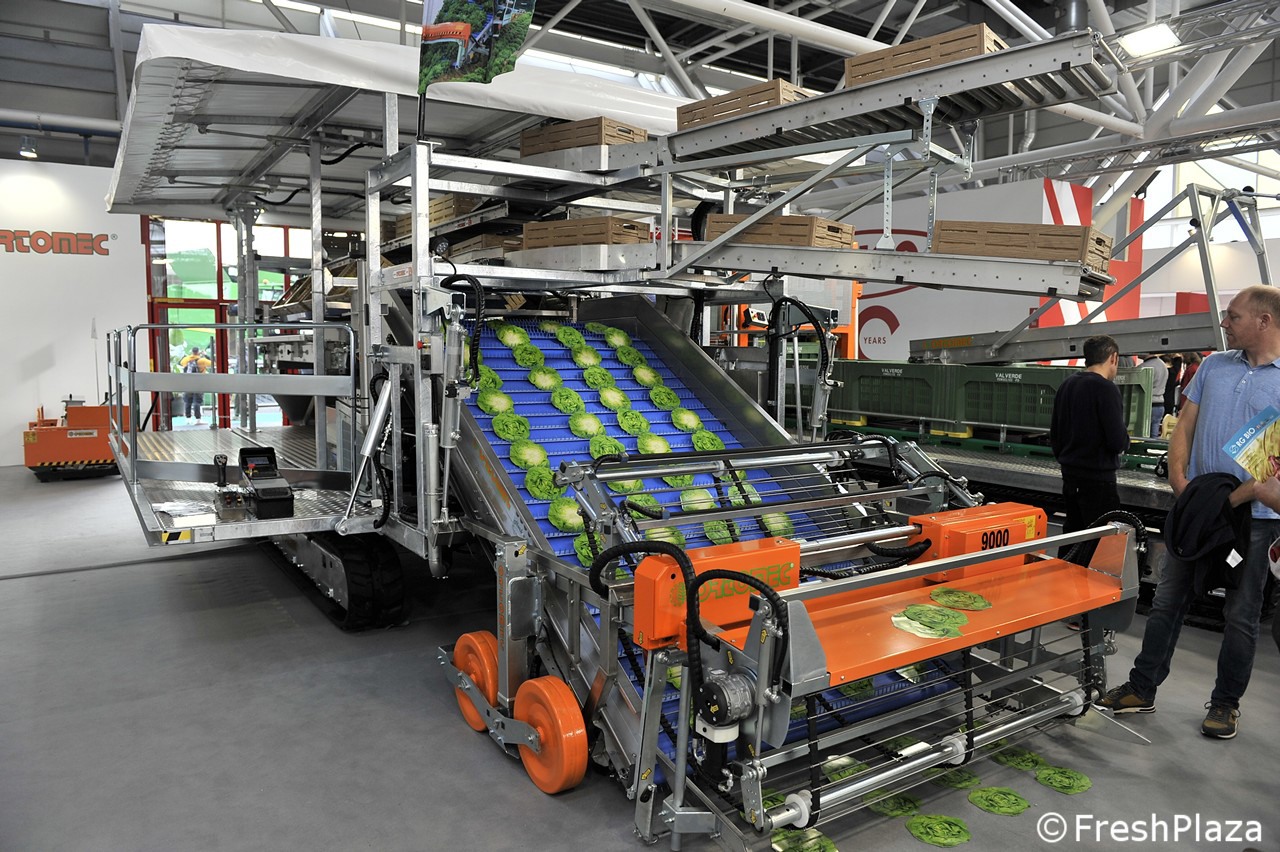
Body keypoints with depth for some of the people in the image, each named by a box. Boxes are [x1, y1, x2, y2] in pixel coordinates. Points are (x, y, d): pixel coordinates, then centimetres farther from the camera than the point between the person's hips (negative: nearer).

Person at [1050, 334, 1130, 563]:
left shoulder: (1066, 386, 8)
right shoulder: (1106, 389, -16)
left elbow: (1054, 435, 15)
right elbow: (1118, 441, -20)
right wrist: (1124, 439, 2)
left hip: (1070, 475, 8)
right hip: (1098, 478, -8)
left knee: (1071, 538, 17)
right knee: (1102, 542, -2)